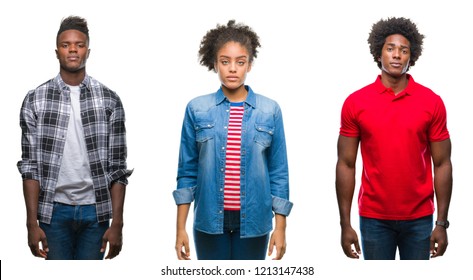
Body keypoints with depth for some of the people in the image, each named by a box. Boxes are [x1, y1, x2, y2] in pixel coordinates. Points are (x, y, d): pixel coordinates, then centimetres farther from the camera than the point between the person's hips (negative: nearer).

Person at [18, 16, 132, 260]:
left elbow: (117, 167, 2)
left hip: (95, 210, 1)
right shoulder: (35, 100, 0)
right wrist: (32, 222, -6)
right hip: (54, 210, 0)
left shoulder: (109, 100, 1)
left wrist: (117, 222, -4)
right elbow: (30, 166, 0)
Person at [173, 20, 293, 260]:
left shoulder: (270, 110, 0)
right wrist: (180, 227, 0)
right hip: (210, 221, 0)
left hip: (253, 221, 0)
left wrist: (280, 226, -1)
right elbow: (187, 171, 3)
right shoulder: (197, 109, 0)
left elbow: (278, 172, 2)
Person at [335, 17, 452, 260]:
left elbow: (442, 164, -1)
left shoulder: (432, 103, -3)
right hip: (373, 218, 0)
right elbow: (346, 165, -1)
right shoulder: (355, 103, -3)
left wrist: (442, 222, -4)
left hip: (419, 219, 0)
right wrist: (345, 224, -4)